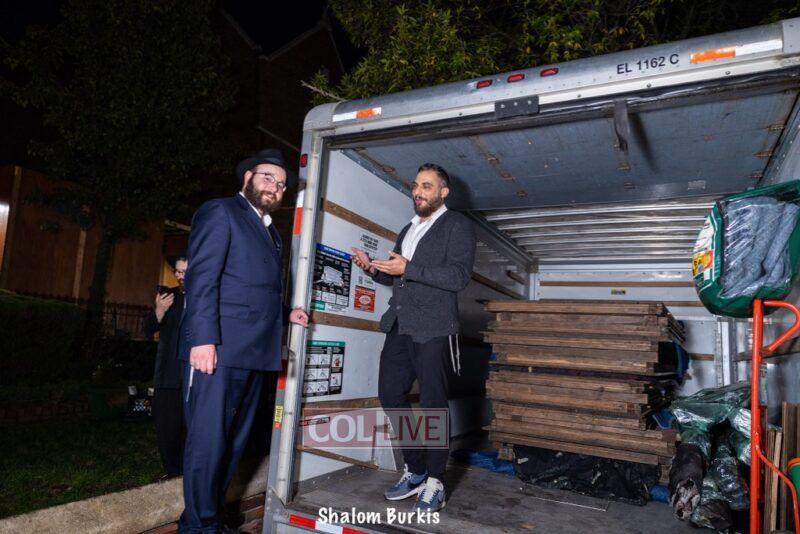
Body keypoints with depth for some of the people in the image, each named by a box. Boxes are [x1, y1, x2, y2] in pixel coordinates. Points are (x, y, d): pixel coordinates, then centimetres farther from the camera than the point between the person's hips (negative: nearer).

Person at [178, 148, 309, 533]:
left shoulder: (270, 231, 22)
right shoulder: (220, 212, -2)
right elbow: (201, 278, -12)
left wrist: (285, 314, 11)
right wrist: (203, 339, -21)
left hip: (253, 354, 8)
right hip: (218, 349, -8)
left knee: (234, 442, 15)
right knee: (208, 441, -1)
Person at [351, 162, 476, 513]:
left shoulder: (457, 225, 0)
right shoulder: (407, 230, 21)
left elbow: (459, 276, -14)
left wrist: (408, 268, -18)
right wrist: (373, 269, 6)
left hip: (432, 330, -7)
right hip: (399, 327, 7)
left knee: (433, 404, 0)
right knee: (390, 395, 8)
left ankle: (434, 482, 16)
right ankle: (415, 470, 25)